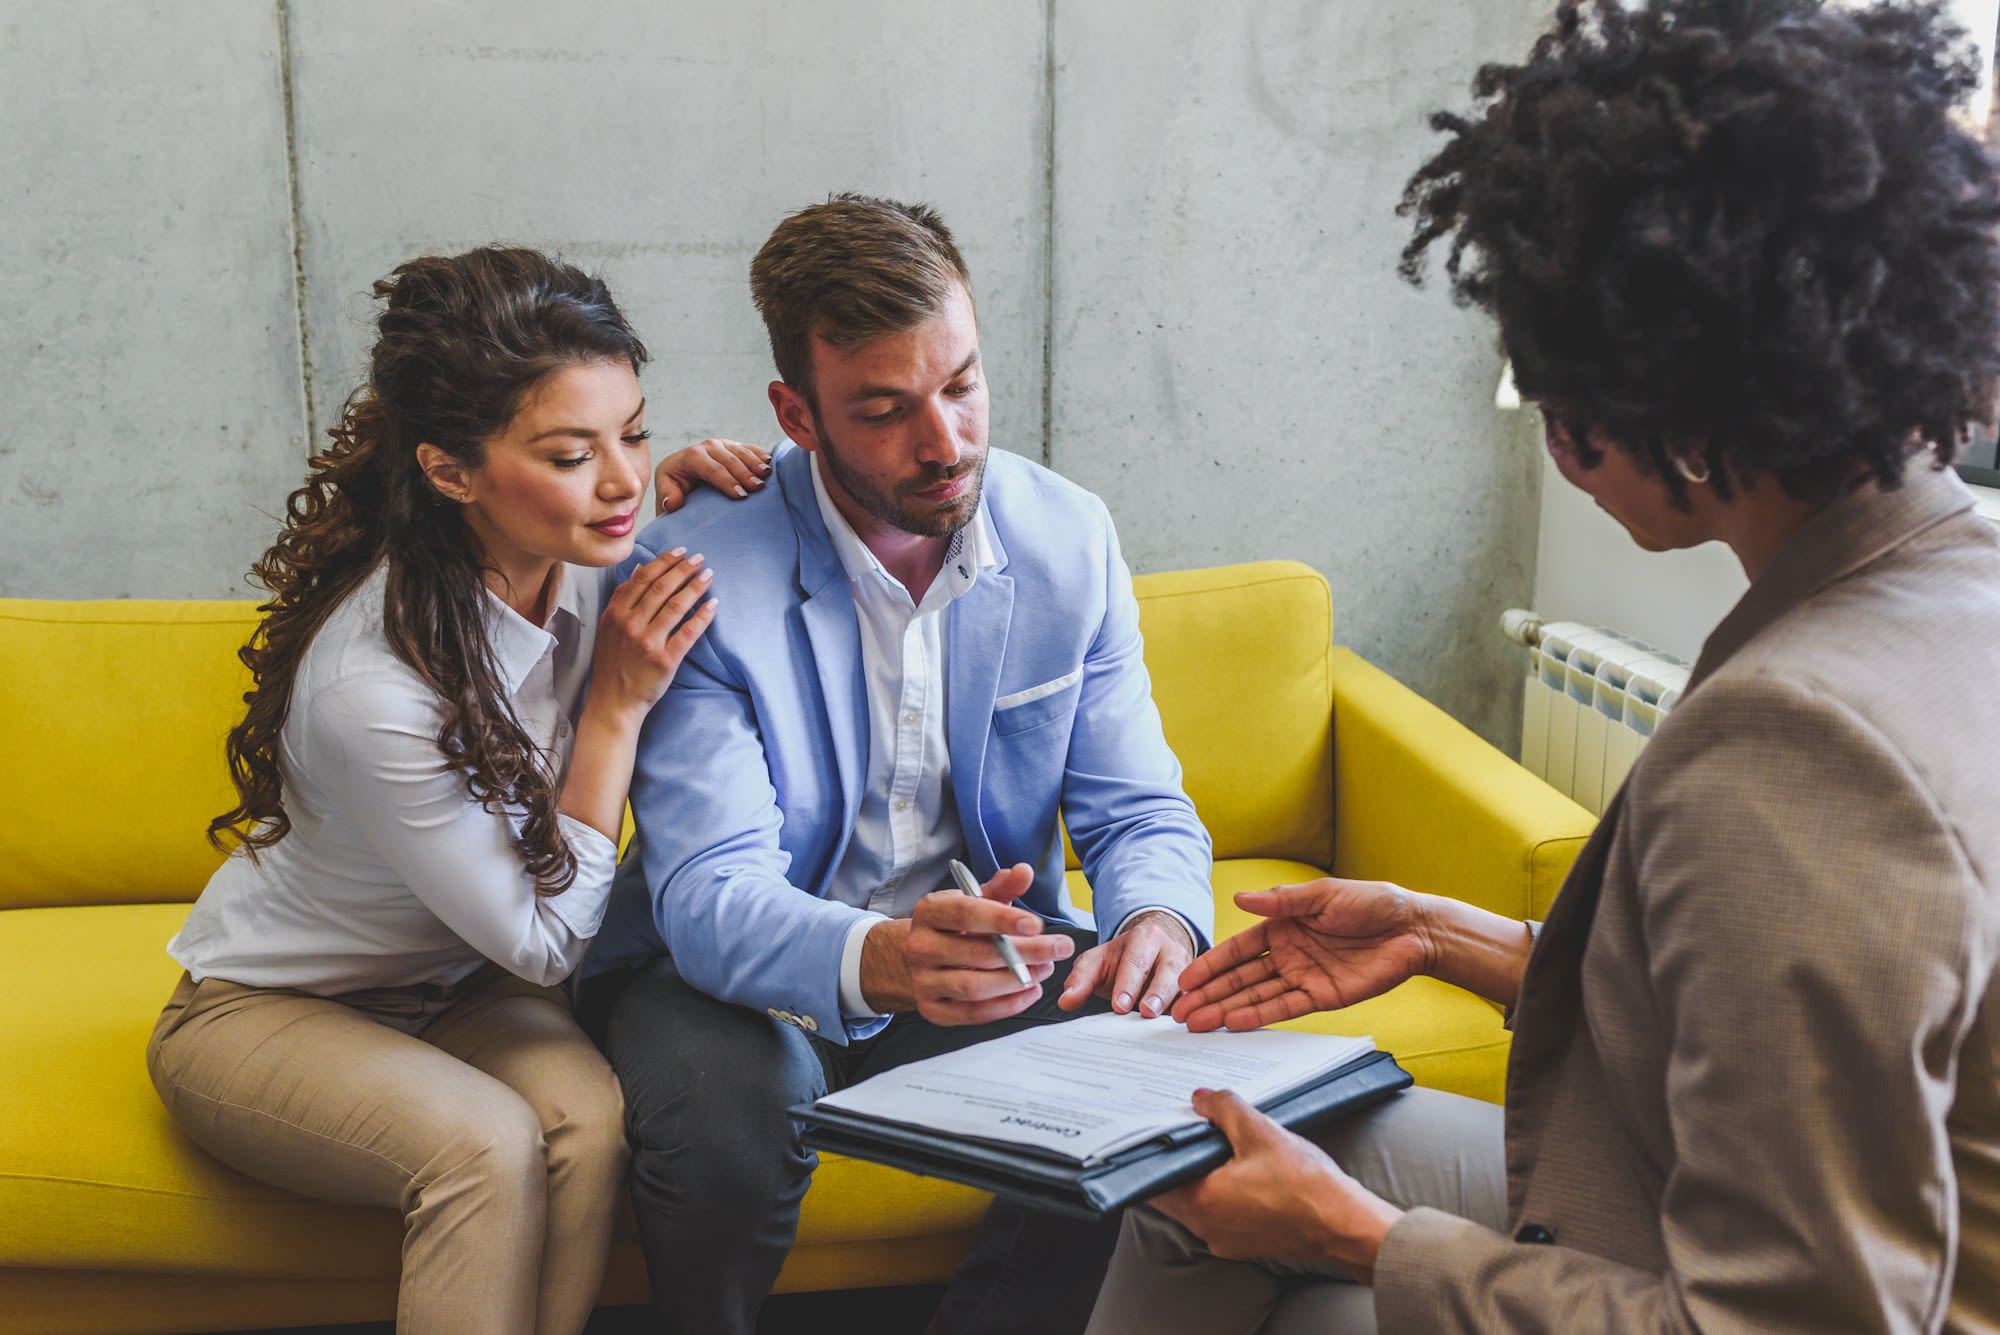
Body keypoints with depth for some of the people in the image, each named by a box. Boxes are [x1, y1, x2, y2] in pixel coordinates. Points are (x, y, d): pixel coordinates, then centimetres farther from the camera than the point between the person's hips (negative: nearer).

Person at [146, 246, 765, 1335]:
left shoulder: (575, 560, -17)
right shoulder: (371, 686, -35)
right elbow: (545, 939, -24)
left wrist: (671, 497, -12)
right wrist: (616, 706, -27)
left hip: (454, 988, 5)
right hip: (266, 1006, -5)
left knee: (586, 1116, -26)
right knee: (485, 1144, -33)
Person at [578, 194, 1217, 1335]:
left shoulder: (1071, 539, -6)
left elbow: (1140, 810, -1)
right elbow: (709, 896, -26)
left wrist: (1159, 918, -27)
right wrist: (880, 960, -48)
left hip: (984, 951, 3)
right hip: (742, 971, -3)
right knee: (729, 1119, -34)